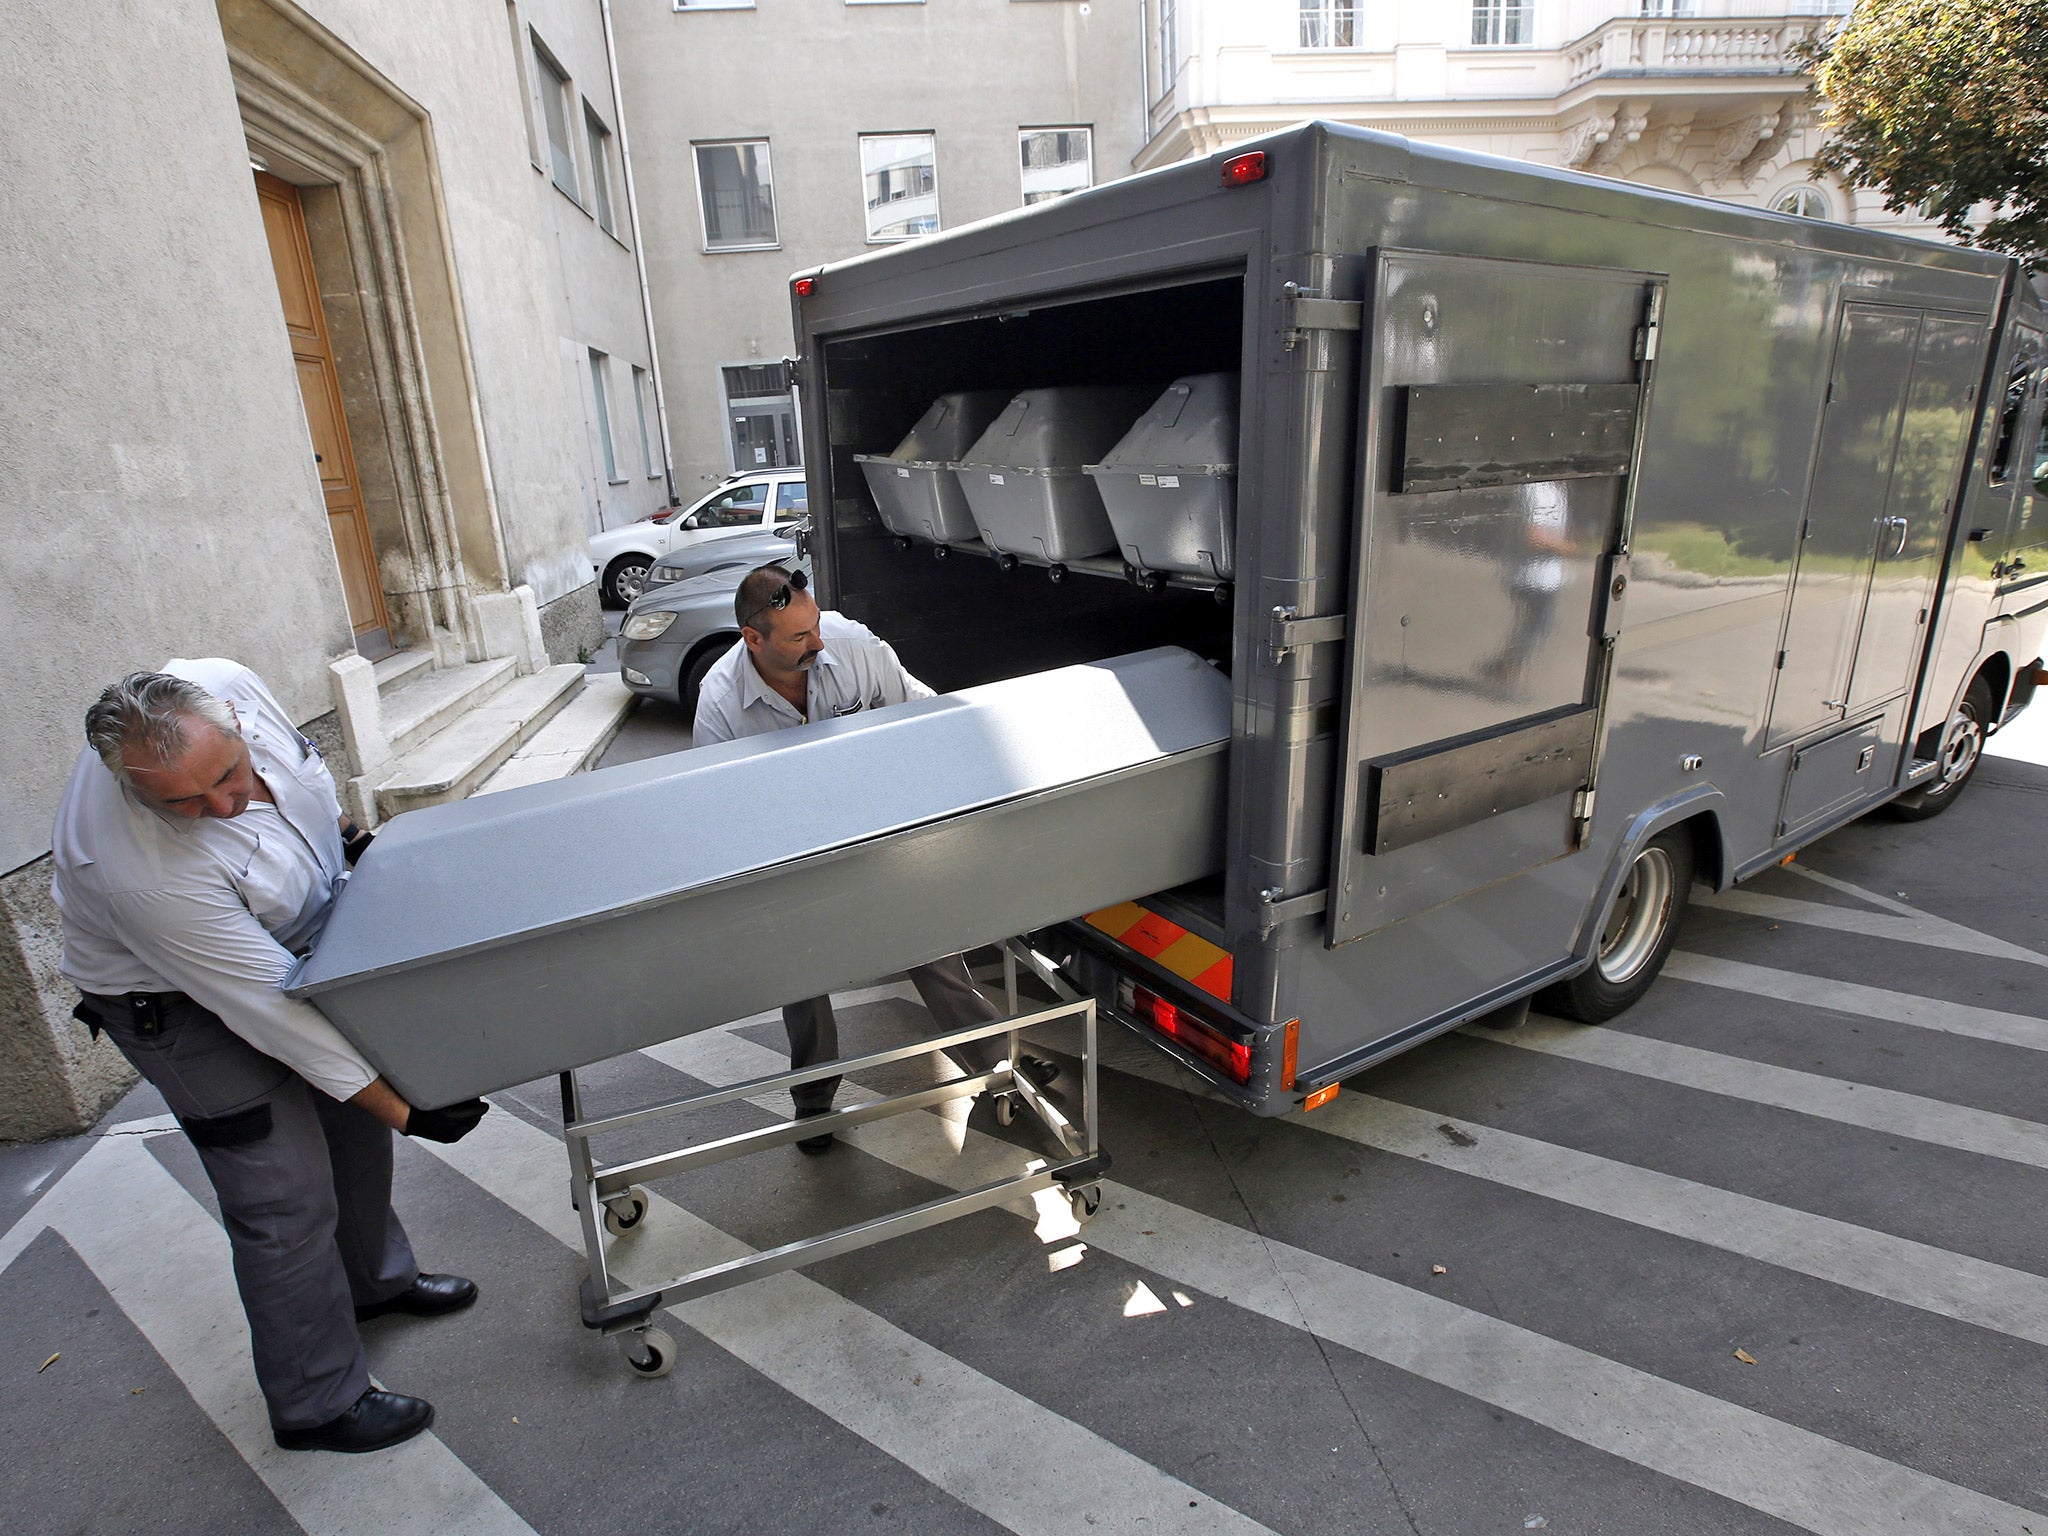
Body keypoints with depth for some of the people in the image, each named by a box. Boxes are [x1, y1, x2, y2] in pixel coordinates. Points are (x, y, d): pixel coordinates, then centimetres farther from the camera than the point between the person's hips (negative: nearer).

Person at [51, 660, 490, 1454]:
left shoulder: (223, 682, -24)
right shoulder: (142, 872, -39)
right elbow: (263, 1003, -33)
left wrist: (349, 835, 8)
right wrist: (404, 1108, -29)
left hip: (297, 939, 7)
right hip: (179, 1003, -7)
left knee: (354, 1124, 19)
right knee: (288, 1197, -3)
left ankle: (373, 1278, 45)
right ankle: (317, 1403, 20)